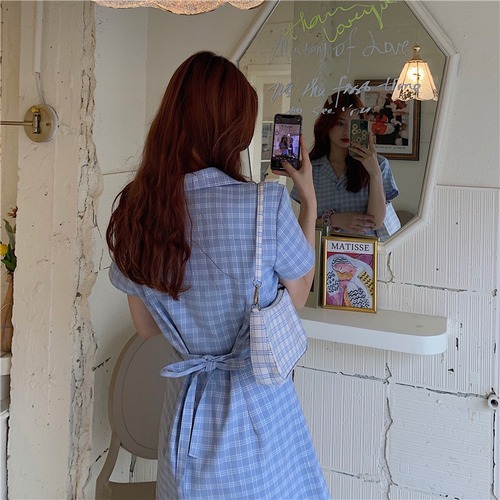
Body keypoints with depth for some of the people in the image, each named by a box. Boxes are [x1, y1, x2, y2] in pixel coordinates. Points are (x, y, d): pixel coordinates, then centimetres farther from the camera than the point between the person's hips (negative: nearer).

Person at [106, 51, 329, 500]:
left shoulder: (133, 210, -10)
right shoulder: (267, 205, -23)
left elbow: (146, 327, 2)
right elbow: (298, 297, -4)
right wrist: (309, 201, 2)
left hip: (186, 408, 4)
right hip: (260, 407, -4)